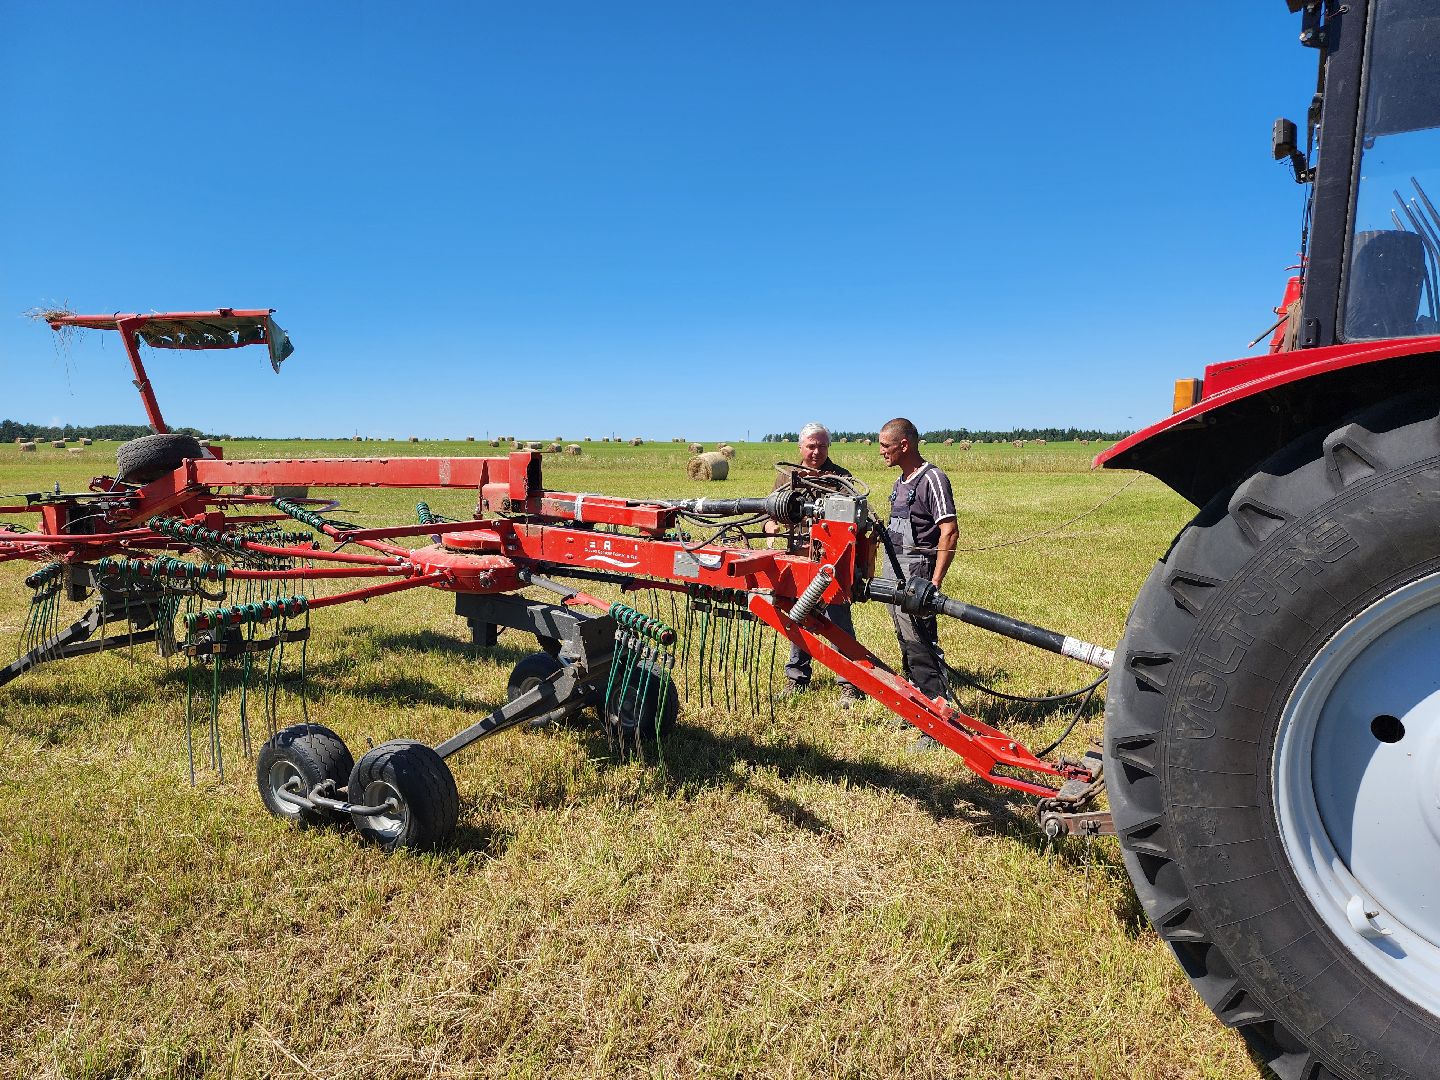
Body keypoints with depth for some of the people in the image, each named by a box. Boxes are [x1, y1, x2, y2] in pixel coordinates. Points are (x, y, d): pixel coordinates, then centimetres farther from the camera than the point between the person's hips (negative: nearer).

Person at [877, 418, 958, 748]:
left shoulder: (932, 479, -12)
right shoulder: (901, 482, 16)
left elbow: (949, 531, -18)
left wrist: (935, 582, -22)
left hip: (915, 575, -9)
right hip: (894, 575, 10)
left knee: (922, 649, -10)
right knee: (908, 647, 17)